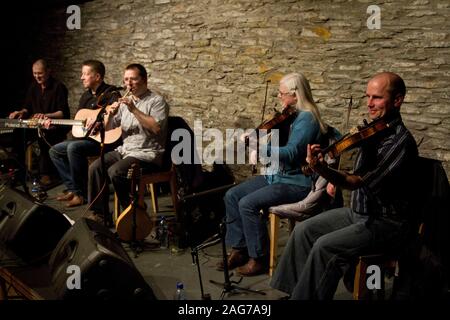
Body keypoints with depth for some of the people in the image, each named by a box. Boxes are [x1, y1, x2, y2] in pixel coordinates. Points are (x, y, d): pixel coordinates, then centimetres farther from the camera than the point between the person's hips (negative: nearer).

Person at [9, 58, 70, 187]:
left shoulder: (58, 87, -7)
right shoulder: (33, 87, 14)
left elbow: (63, 113, -13)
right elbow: (28, 108, 20)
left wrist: (46, 115, -28)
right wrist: (21, 112, -2)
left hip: (55, 126, -6)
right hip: (36, 124, 6)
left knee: (43, 134, -37)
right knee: (18, 134, -21)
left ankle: (46, 173, -25)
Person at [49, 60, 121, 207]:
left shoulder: (110, 92, -8)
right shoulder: (85, 96, 18)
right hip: (86, 137, 10)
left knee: (73, 148, -31)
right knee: (55, 150, 6)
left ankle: (81, 193, -19)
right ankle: (72, 188, 4)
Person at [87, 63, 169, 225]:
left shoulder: (157, 101, -5)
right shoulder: (125, 101, 16)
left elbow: (157, 128, -23)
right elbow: (108, 128, 15)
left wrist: (134, 110, -22)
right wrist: (110, 115, -6)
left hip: (147, 154, -7)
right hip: (125, 150, 7)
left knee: (115, 172, -27)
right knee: (95, 167, -12)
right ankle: (100, 214, -4)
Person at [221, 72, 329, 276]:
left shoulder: (306, 119, -18)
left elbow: (290, 153, -29)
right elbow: (277, 144, 14)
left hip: (297, 182, -10)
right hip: (278, 175, 10)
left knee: (248, 204, -23)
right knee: (232, 195, 0)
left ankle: (259, 259, -7)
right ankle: (239, 249, 8)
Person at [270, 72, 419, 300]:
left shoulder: (401, 142, -22)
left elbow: (359, 182, -29)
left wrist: (324, 171, -42)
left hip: (386, 223, -8)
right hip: (358, 211, 8)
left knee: (325, 246, -22)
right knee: (304, 230, 0)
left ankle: (307, 295, -5)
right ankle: (293, 290, 9)